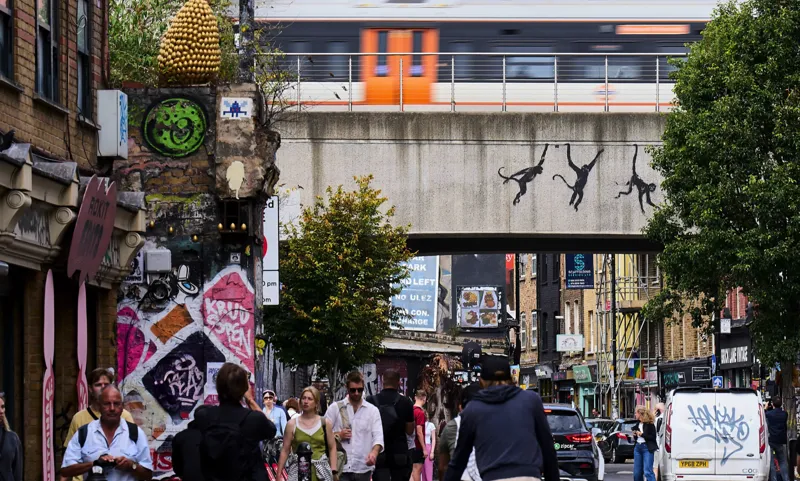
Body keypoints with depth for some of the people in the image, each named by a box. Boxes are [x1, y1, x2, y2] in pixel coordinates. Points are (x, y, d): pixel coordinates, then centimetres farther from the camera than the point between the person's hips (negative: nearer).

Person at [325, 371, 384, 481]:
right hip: (340, 468, -2)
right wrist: (338, 436, -13)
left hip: (363, 468, 2)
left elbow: (378, 436, -3)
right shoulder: (335, 408, 5)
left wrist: (374, 452, -23)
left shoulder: (372, 410, 8)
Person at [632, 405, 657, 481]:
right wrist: (635, 435, 2)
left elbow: (653, 437, -11)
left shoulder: (650, 424, -7)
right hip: (637, 447, 7)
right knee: (637, 472, 8)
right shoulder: (637, 424, 11)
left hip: (647, 448, -7)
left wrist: (642, 434, -13)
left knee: (647, 471, -14)